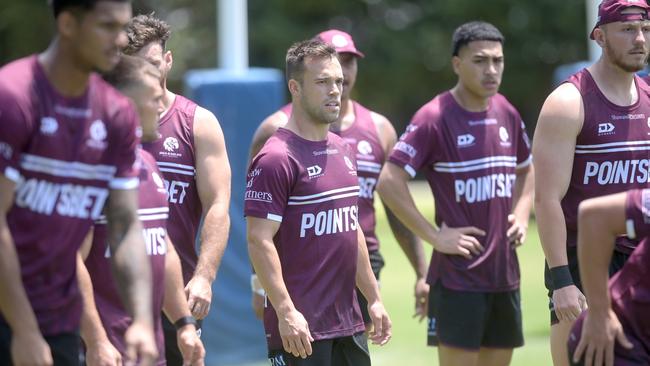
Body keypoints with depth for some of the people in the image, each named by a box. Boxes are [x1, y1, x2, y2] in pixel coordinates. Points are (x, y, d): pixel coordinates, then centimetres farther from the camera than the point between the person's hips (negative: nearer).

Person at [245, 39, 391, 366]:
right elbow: (259, 241, -17)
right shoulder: (277, 158, -12)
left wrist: (373, 299, 20)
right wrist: (286, 312, -22)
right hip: (301, 328, -8)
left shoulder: (343, 151, 14)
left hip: (348, 323, 8)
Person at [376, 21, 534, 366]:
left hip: (505, 274, 6)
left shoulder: (507, 114, 8)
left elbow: (526, 170, 27)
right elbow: (389, 183, -17)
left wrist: (521, 214, 9)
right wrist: (435, 236, -17)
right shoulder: (434, 117, -11)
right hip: (457, 276, -6)